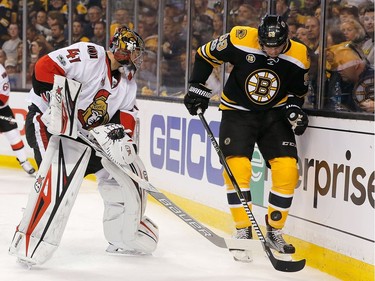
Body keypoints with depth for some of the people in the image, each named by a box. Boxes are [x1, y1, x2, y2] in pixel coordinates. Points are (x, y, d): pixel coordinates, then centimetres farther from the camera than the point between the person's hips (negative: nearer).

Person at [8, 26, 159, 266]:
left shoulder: (128, 83, 11)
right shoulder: (88, 56, -17)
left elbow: (127, 115, 5)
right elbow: (45, 67, -25)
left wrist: (121, 130, -17)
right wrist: (58, 102, -33)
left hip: (90, 134, 9)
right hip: (49, 120, -9)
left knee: (130, 172, 8)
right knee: (63, 173, -33)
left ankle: (125, 237, 26)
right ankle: (29, 243, -30)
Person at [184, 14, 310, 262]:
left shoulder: (299, 57, -13)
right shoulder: (240, 40, -21)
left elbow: (297, 91, 6)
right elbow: (206, 55, -4)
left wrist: (294, 108, -13)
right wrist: (198, 88, -4)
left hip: (274, 113, 2)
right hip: (238, 111, -2)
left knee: (287, 170, -11)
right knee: (237, 169, -17)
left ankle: (275, 230, 8)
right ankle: (243, 231, -2)